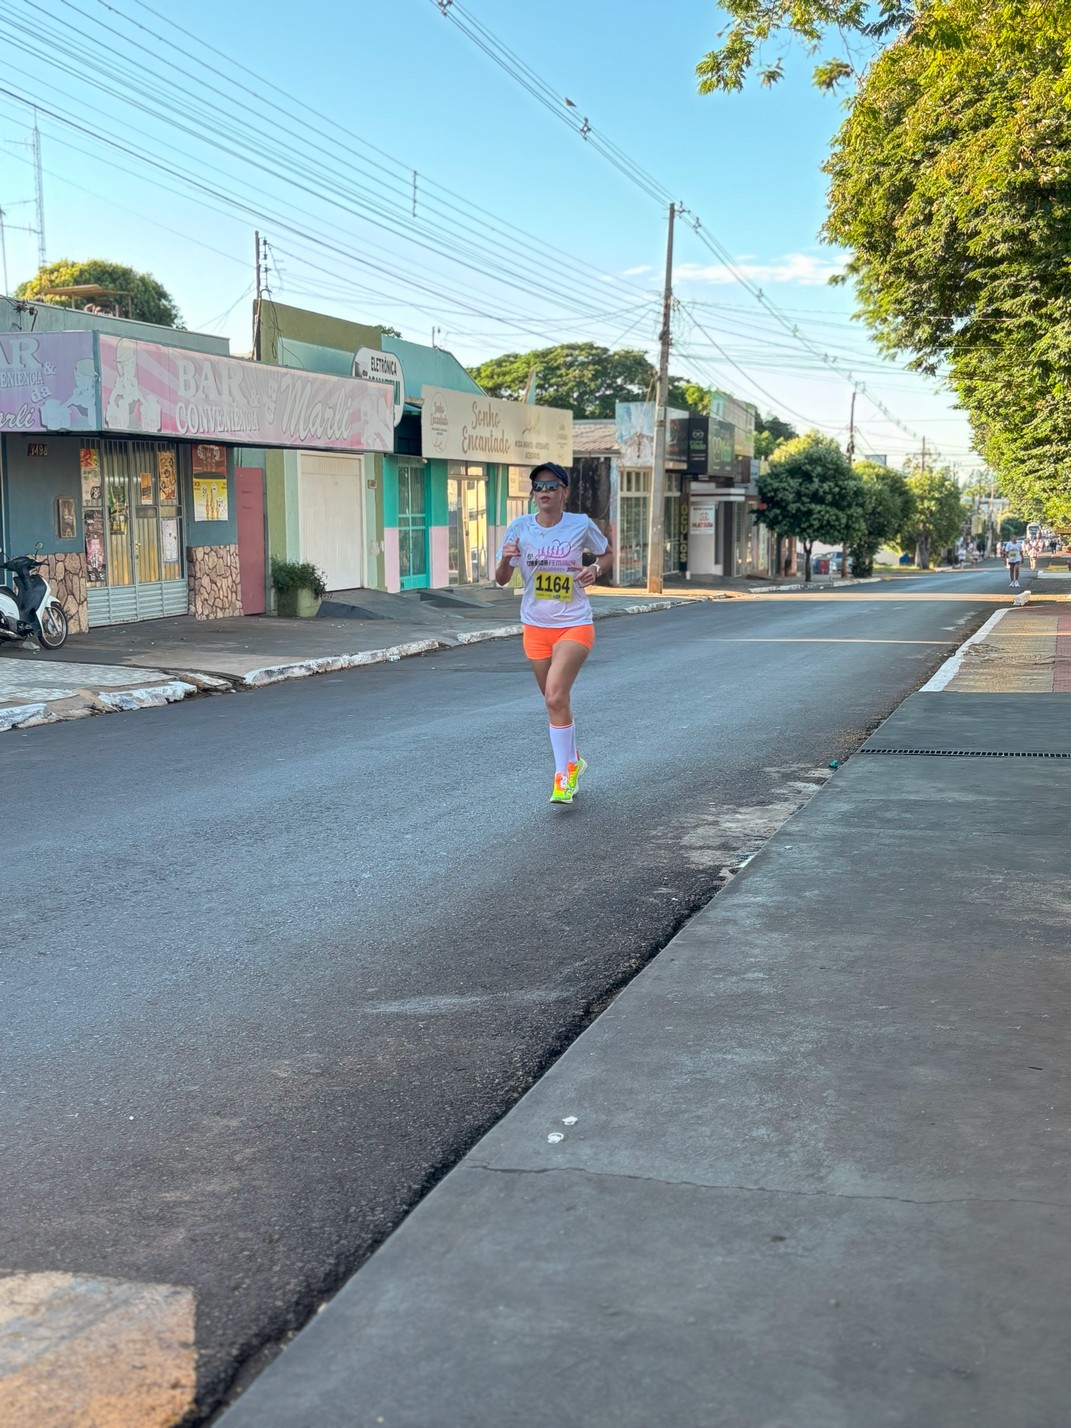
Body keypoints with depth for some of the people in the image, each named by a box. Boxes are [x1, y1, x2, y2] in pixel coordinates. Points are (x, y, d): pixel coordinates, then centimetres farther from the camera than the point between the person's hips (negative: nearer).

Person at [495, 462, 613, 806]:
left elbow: (607, 553, 11)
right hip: (535, 626, 3)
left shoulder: (581, 525, -7)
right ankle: (572, 762, 37)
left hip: (574, 625, -3)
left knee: (555, 697, -19)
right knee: (555, 701, 14)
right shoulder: (519, 527, -3)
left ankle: (563, 776, -6)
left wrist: (595, 569, -11)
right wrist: (506, 559, -23)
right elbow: (501, 580, -1)